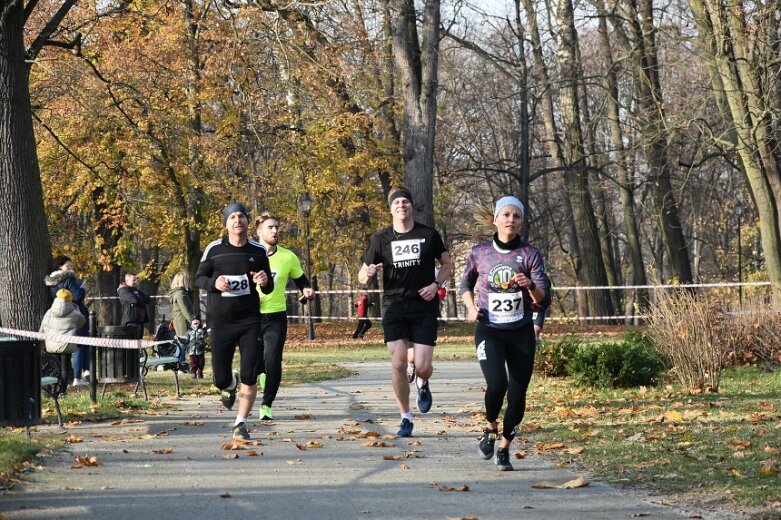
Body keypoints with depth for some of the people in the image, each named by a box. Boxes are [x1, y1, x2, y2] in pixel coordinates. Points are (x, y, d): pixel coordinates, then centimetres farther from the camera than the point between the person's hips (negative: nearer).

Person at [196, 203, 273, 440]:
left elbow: (269, 288, 12)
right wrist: (214, 283, -16)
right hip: (221, 321, -1)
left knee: (249, 377, -8)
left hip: (250, 320, 1)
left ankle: (241, 423, 7)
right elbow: (199, 278, 6)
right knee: (220, 379, 1)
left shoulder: (258, 251, 3)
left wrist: (265, 282, -12)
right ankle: (230, 385, 39)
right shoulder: (214, 249, -3)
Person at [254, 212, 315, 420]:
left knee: (273, 362, -11)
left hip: (276, 317, 0)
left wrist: (307, 290, -8)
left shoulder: (288, 257, 1)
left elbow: (301, 280, 14)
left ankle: (267, 405, 1)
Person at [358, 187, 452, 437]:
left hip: (424, 307, 0)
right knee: (398, 364, -9)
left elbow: (447, 263, 14)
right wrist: (368, 274, -17)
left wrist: (436, 284, -4)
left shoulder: (429, 235, 2)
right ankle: (406, 418, 6)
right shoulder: (381, 239, 3)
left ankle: (423, 385, 31)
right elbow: (362, 275, 8)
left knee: (423, 366, -8)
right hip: (394, 306, 0)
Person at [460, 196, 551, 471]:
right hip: (489, 331, -1)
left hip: (521, 333, 1)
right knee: (497, 384, -22)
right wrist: (471, 307, 1)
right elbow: (466, 284, 19)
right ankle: (490, 429, 7)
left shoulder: (530, 254, -3)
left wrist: (530, 286, -28)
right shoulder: (479, 252, 0)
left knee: (517, 394, 1)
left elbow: (544, 300, -7)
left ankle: (504, 448, 22)